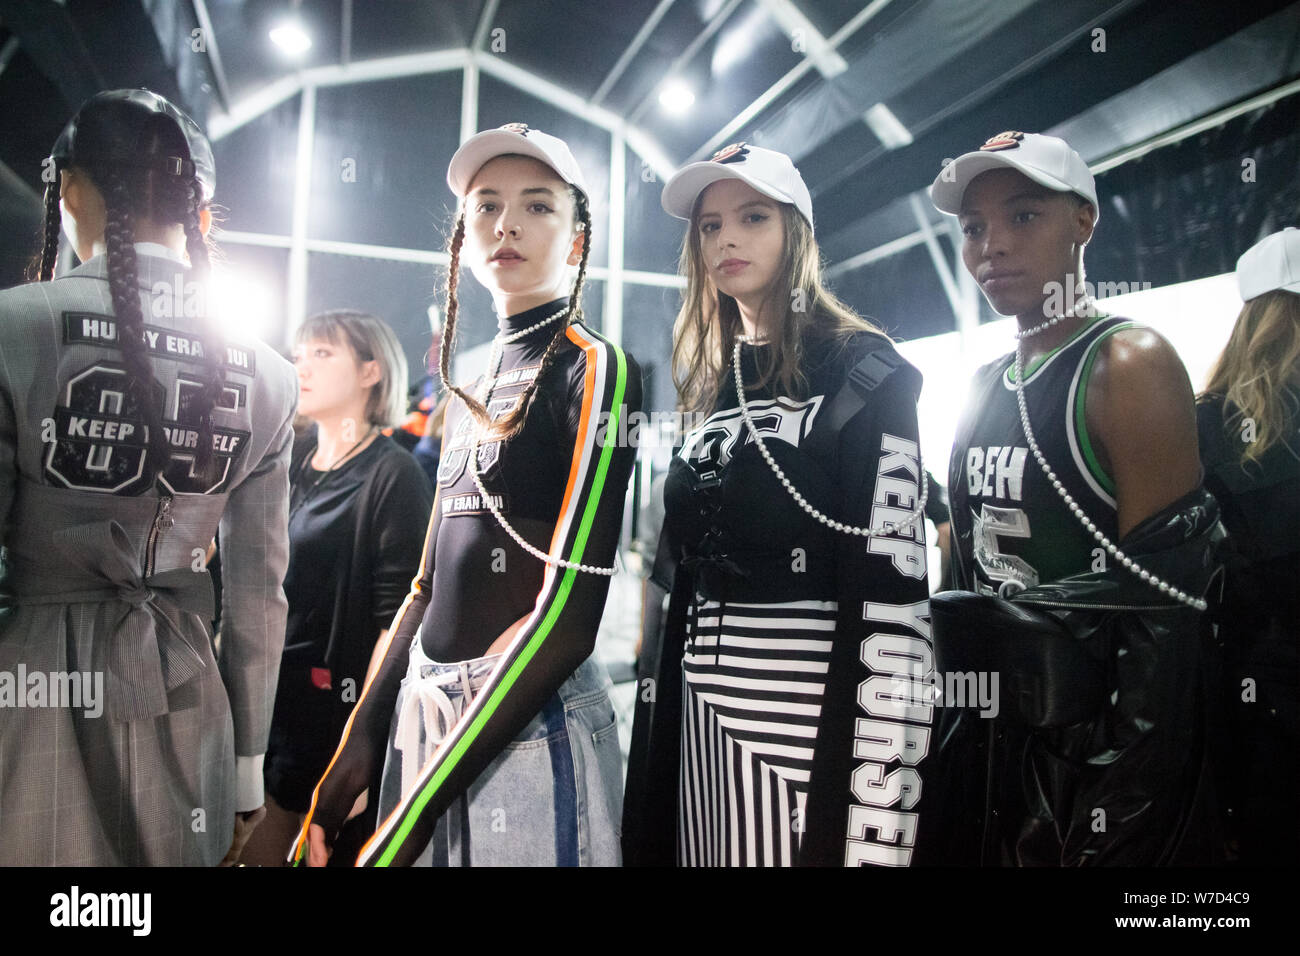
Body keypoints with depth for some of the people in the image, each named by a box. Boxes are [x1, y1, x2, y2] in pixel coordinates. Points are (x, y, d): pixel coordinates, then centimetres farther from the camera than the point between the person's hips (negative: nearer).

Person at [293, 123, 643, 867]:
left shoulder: (594, 372, -10)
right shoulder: (474, 385, 12)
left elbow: (567, 615, -18)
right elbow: (433, 581, 12)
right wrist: (359, 744, 5)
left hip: (526, 722, -7)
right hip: (424, 710, 7)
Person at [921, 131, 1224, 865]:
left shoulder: (1130, 367, -14)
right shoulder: (985, 389, 8)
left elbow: (1163, 609, -19)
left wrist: (1122, 799, -20)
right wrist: (954, 740, 13)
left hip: (1097, 747, -7)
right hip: (988, 741, 7)